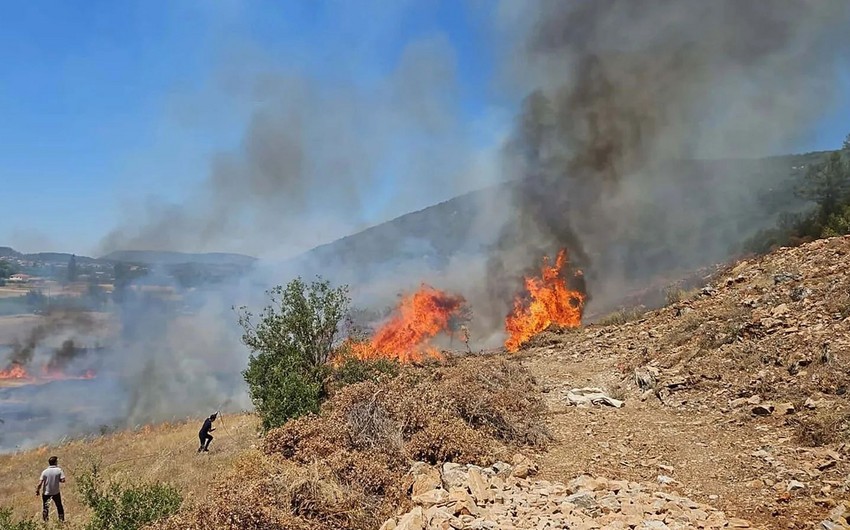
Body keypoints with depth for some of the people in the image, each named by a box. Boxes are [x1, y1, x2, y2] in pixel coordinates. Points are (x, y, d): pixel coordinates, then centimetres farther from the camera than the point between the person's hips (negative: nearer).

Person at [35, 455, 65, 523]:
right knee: (59, 506, 16)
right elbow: (63, 480, -16)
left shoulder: (45, 472, -12)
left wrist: (37, 490, 0)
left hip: (46, 493, 0)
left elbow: (40, 483, -14)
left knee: (45, 507, 14)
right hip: (56, 492, 0)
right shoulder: (59, 470, -12)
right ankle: (62, 520, 22)